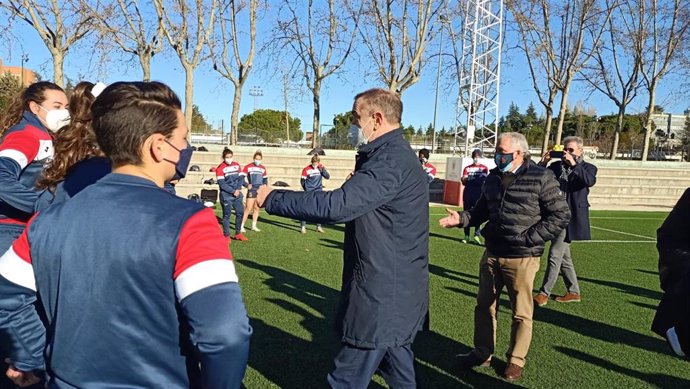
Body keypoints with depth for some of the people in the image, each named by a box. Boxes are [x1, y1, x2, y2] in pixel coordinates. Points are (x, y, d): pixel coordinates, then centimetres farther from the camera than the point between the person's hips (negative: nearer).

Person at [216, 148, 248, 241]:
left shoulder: (237, 165, 8)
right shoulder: (220, 168, -8)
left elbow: (241, 178, 7)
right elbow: (222, 184, -12)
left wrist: (238, 189, -9)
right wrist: (233, 191, -15)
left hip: (237, 194, 5)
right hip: (226, 196, -5)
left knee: (240, 212, 6)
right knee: (227, 215, 0)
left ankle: (238, 233, 21)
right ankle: (226, 236, 10)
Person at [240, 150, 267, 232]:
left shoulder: (262, 168, 11)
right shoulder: (248, 167, -5)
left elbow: (265, 179, 22)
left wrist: (263, 185, 4)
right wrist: (247, 185, -17)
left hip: (260, 191, 5)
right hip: (251, 190, -5)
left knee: (256, 208, 11)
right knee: (248, 208, -9)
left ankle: (254, 226, 20)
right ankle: (241, 226, -4)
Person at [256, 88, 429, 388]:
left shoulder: (390, 162, -22)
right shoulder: (394, 155, 13)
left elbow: (337, 205, -30)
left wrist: (271, 198, -22)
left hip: (383, 293, -10)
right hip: (396, 289, 10)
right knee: (395, 361, 24)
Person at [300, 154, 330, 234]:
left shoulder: (321, 167, 0)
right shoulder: (306, 169, -9)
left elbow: (328, 177, -4)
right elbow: (302, 181, -2)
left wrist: (323, 169, -16)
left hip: (318, 191, 3)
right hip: (308, 191, -3)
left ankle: (318, 226, 17)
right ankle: (303, 226, 6)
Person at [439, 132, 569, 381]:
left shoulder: (541, 178, -10)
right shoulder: (493, 177, 8)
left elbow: (561, 216, -9)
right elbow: (482, 210, 17)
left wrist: (529, 238, -14)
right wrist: (462, 218, -2)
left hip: (522, 258, -5)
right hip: (492, 254, 6)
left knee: (521, 313, 8)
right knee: (484, 306, 15)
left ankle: (516, 360, 27)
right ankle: (482, 353, 32)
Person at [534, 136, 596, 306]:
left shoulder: (588, 168, 0)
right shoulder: (556, 166, 10)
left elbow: (590, 181, -21)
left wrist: (574, 164, -23)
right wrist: (542, 163, -8)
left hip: (570, 218, -6)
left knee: (555, 255, -10)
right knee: (563, 256, 14)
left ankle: (544, 294, -4)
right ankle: (574, 292, 28)